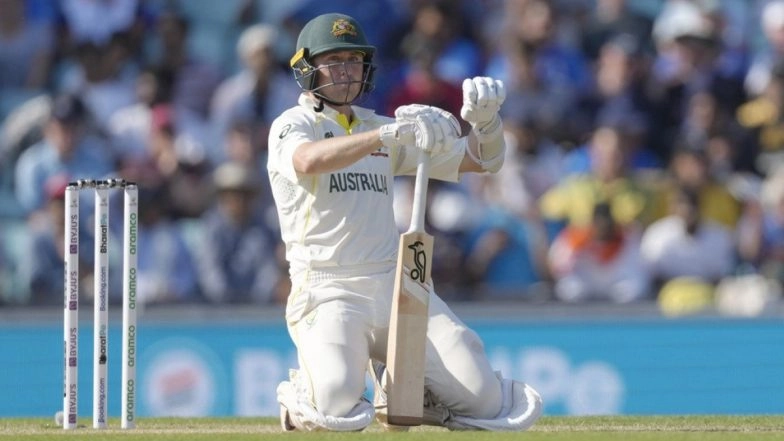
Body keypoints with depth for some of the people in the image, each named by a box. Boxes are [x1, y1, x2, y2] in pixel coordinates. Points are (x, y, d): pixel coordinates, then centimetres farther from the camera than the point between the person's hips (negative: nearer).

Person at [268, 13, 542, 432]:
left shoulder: (381, 128, 19)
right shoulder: (292, 126, 1)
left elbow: (480, 159, 17)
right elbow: (308, 161, -25)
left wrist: (486, 118, -6)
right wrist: (393, 133, -35)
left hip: (398, 285, 5)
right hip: (328, 291, -5)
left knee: (484, 400, -12)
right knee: (337, 405, -30)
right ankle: (300, 399, 7)